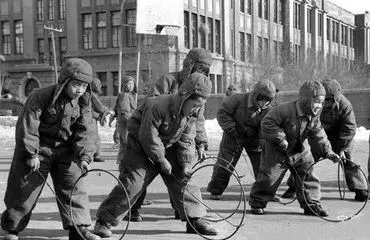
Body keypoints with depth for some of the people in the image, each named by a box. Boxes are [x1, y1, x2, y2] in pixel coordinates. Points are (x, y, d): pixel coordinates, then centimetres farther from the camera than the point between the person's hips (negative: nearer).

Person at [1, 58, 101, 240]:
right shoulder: (41, 97, -19)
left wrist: (84, 156, -22)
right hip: (38, 149, -4)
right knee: (24, 190, 4)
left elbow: (85, 131, -9)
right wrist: (31, 154, -20)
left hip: (64, 151, 4)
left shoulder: (84, 102, -5)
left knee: (74, 187, -3)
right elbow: (27, 125, -18)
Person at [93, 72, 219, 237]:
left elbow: (186, 141, -2)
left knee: (183, 180, -1)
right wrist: (162, 159, -20)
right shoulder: (158, 106, -31)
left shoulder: (191, 114, -8)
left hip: (168, 147, 6)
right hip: (141, 145, -6)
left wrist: (185, 165, -13)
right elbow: (149, 136, -27)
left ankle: (195, 219, 10)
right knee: (132, 183, -13)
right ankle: (104, 221, -2)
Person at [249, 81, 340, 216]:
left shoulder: (314, 116, -4)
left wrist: (328, 152, -5)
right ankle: (257, 203, 16)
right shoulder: (285, 110, -26)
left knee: (308, 176, -1)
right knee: (269, 178, 0)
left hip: (301, 152, 5)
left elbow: (318, 136, 4)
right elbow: (267, 124, -24)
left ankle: (312, 204, 11)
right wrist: (280, 139, -28)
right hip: (278, 152, -5)